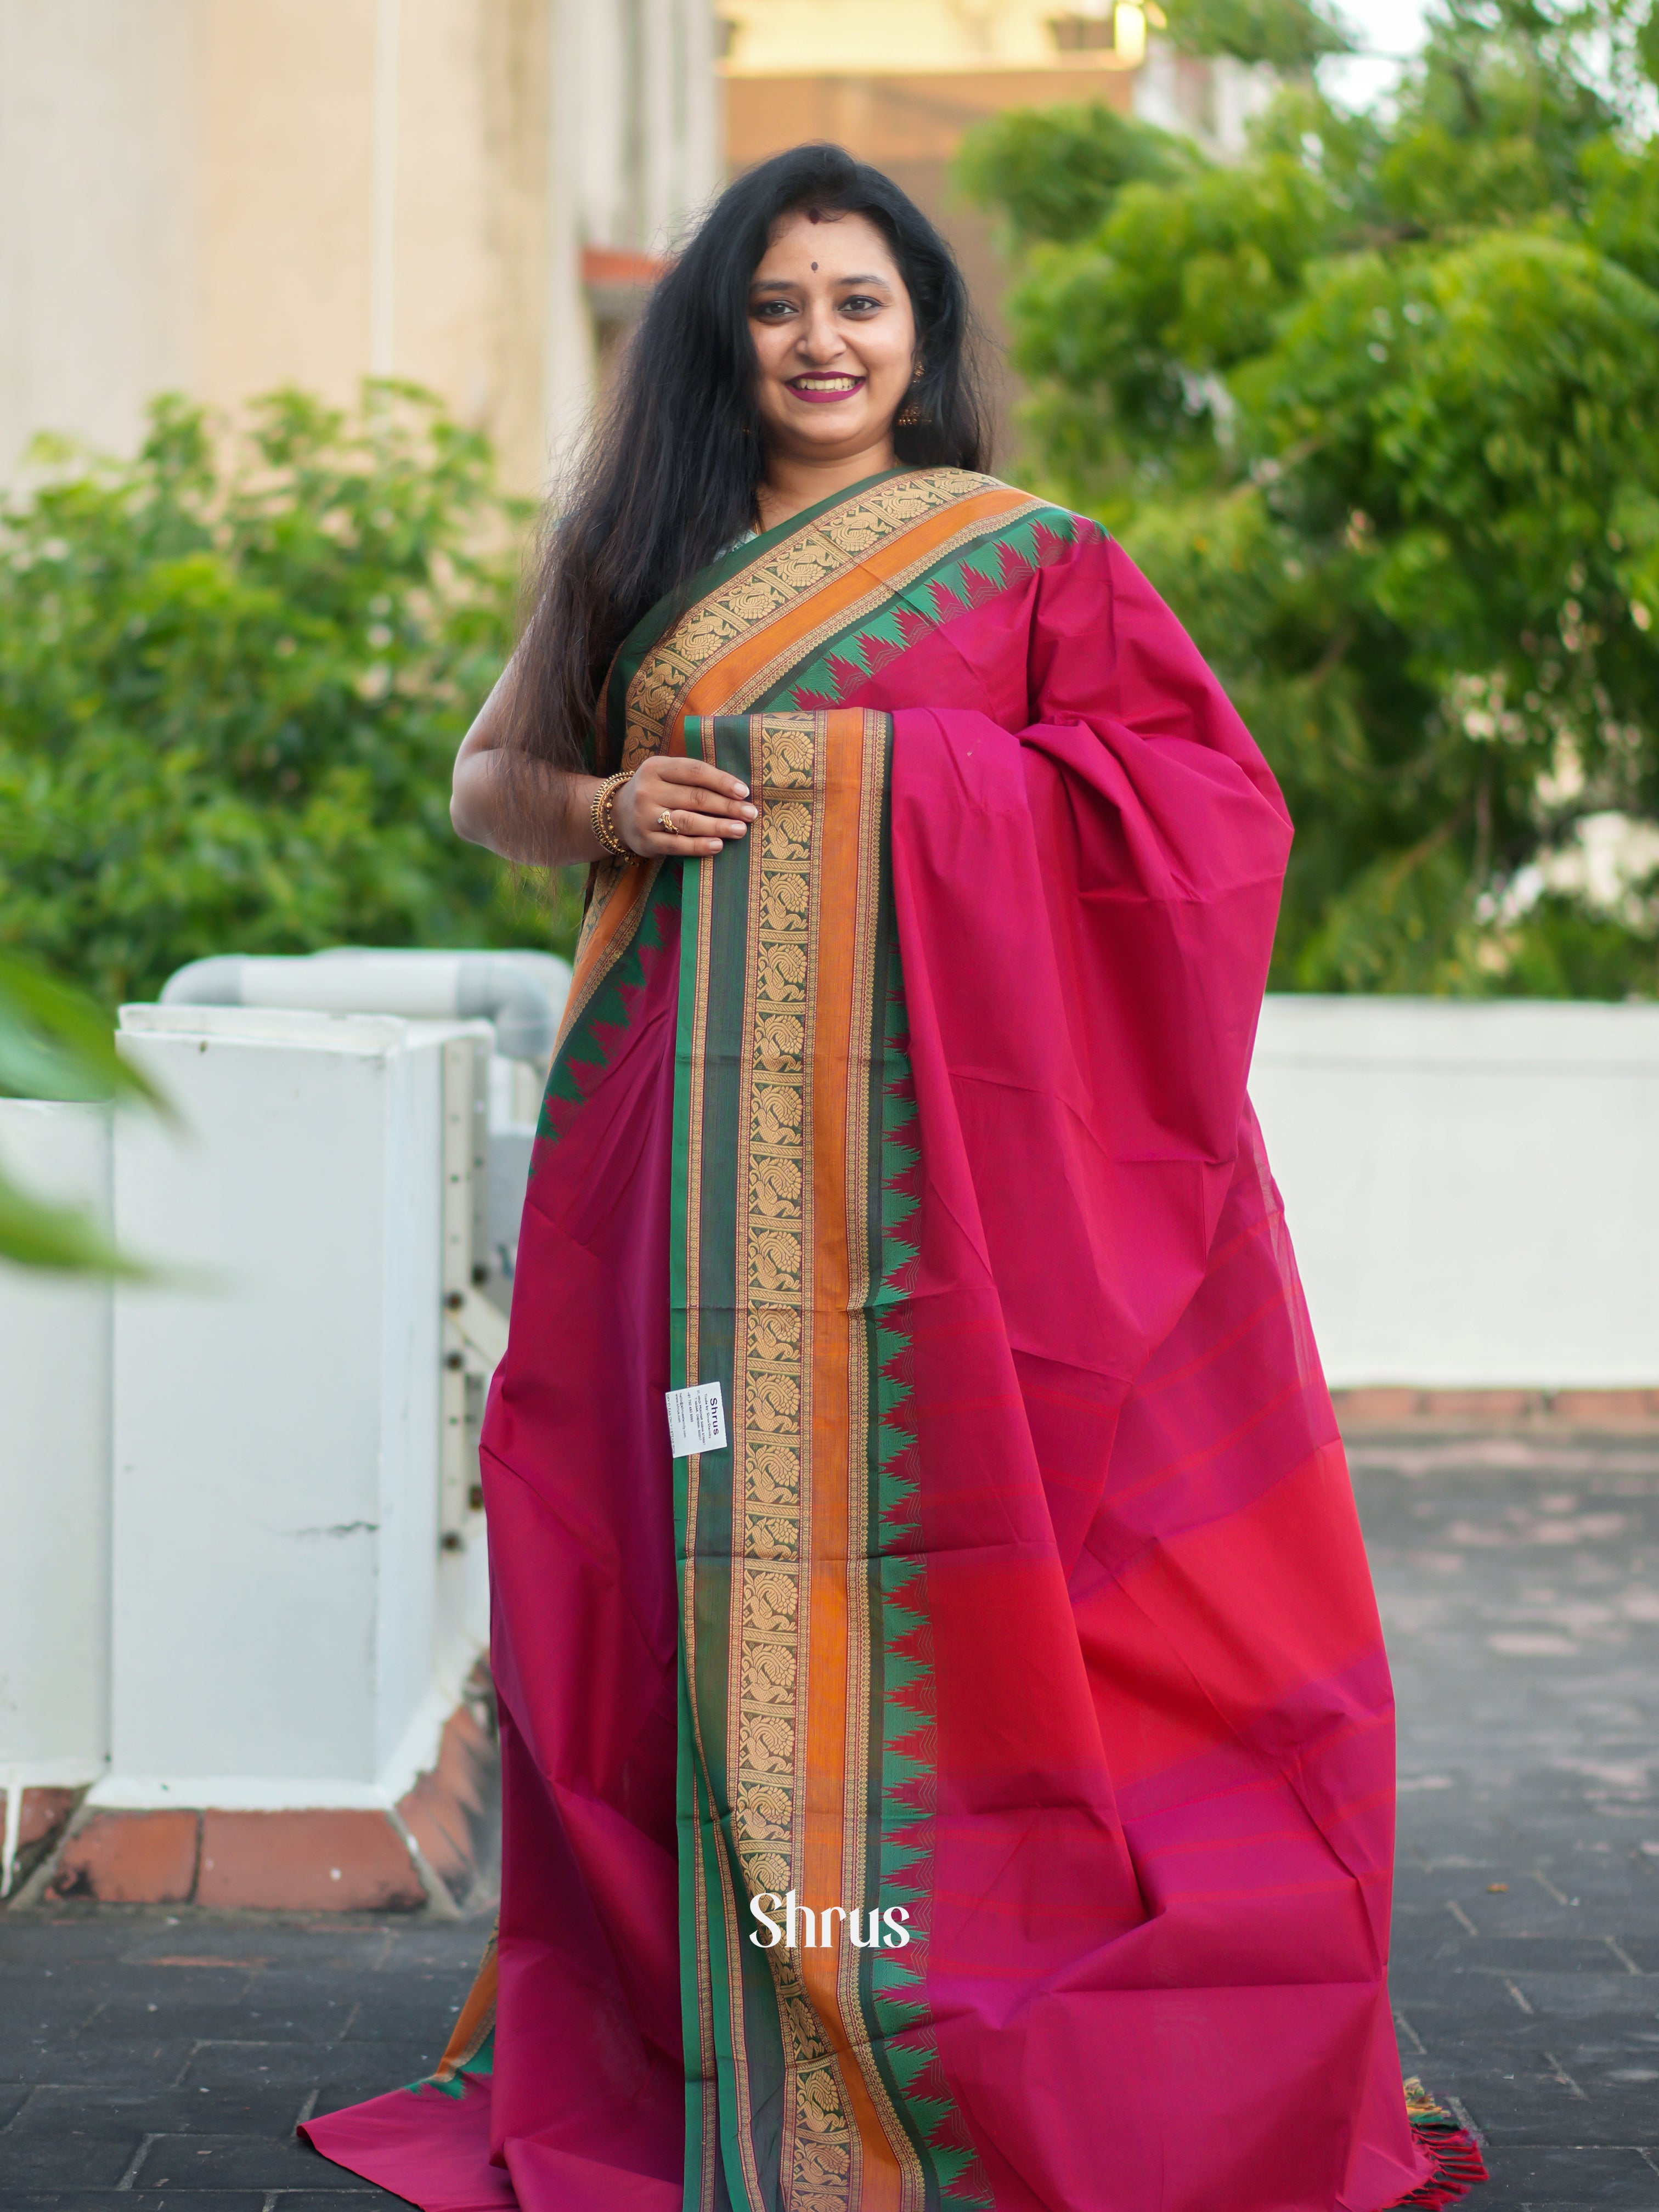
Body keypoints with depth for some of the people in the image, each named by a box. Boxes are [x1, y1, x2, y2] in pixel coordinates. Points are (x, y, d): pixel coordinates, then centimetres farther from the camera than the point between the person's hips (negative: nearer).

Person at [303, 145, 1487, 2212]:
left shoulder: (1032, 562, 7)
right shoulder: (649, 559, 16)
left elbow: (1212, 798, -1)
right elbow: (486, 774, 23)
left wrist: (883, 771, -8)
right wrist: (608, 809, 0)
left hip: (943, 1133, -3)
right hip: (706, 1150, 3)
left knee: (931, 1557, -6)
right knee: (727, 1556, 0)